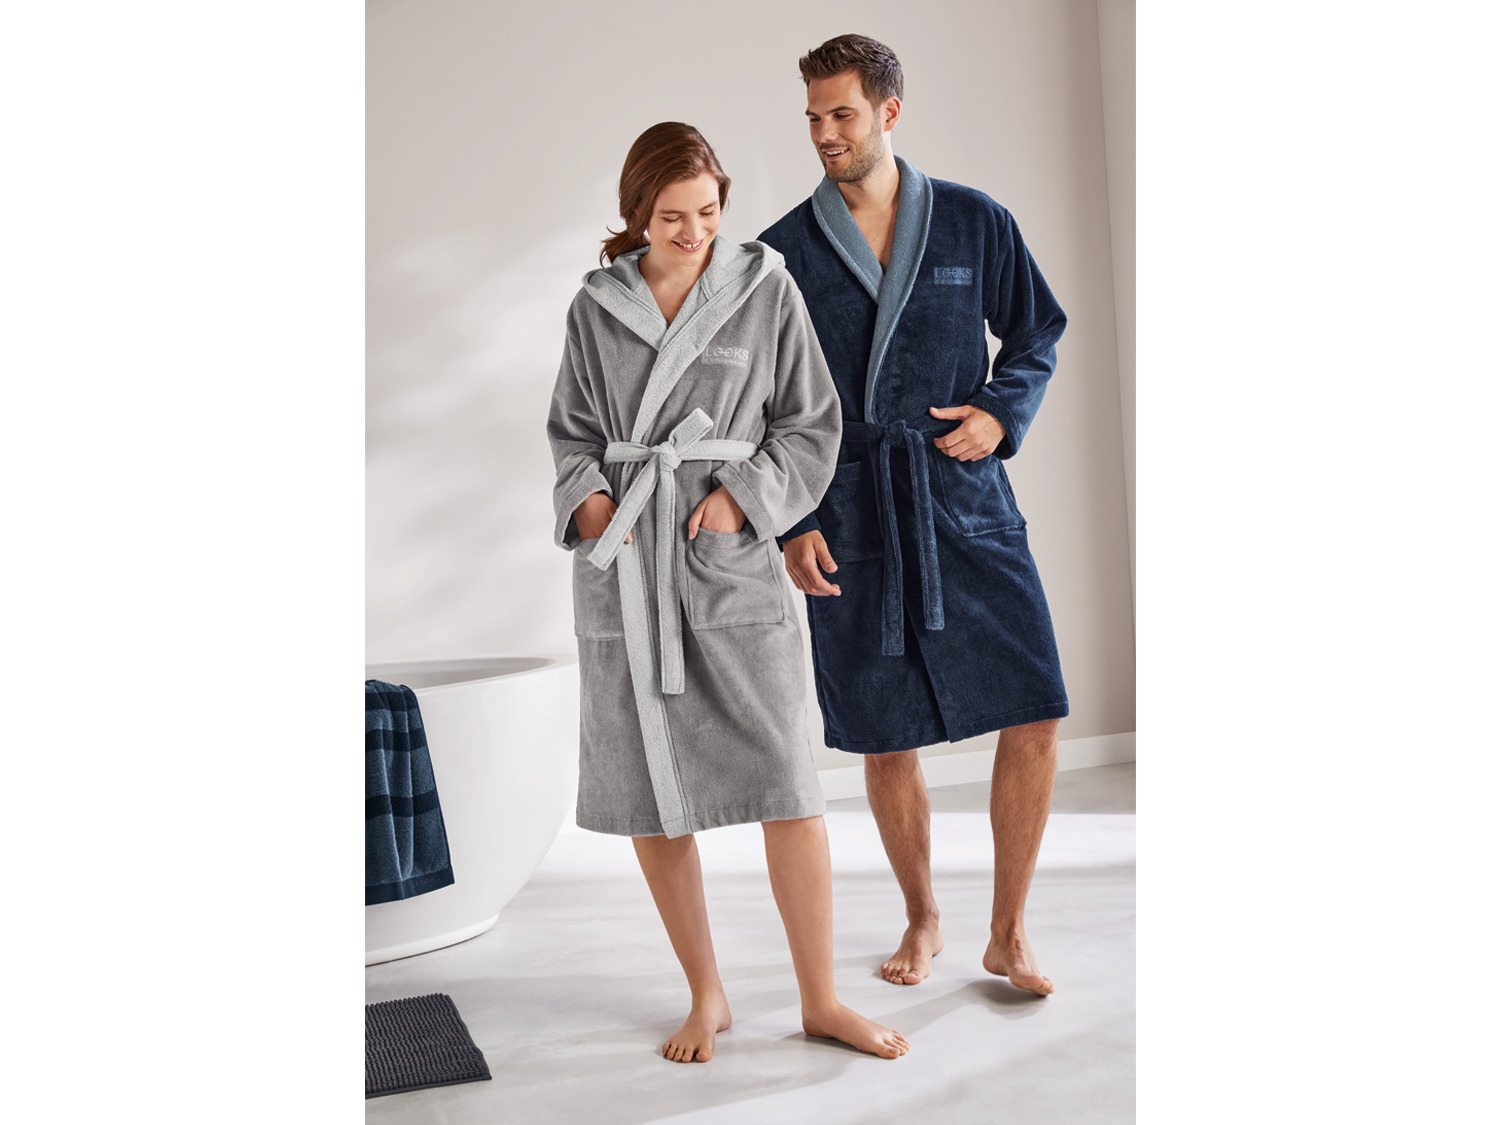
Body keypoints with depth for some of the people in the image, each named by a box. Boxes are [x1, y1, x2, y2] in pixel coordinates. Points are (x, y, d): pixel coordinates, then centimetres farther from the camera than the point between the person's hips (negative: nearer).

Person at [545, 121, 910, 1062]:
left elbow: (812, 426, 4)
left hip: (733, 560, -2)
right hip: (622, 565, 2)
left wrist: (742, 494, -11)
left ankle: (822, 1001, 14)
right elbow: (571, 428, 15)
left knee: (788, 785, -5)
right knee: (647, 794, 6)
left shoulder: (767, 290, 2)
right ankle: (707, 997, 23)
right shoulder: (596, 307, 7)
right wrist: (587, 496, -5)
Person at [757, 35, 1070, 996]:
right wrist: (792, 525, -3)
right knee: (887, 741, 6)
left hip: (968, 503, 1)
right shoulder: (785, 252, 4)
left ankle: (1010, 932, 15)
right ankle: (924, 920, 29)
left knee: (1034, 722, -5)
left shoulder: (977, 223, 5)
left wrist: (1003, 413, -3)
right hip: (850, 522, 0)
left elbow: (1037, 332, 16)